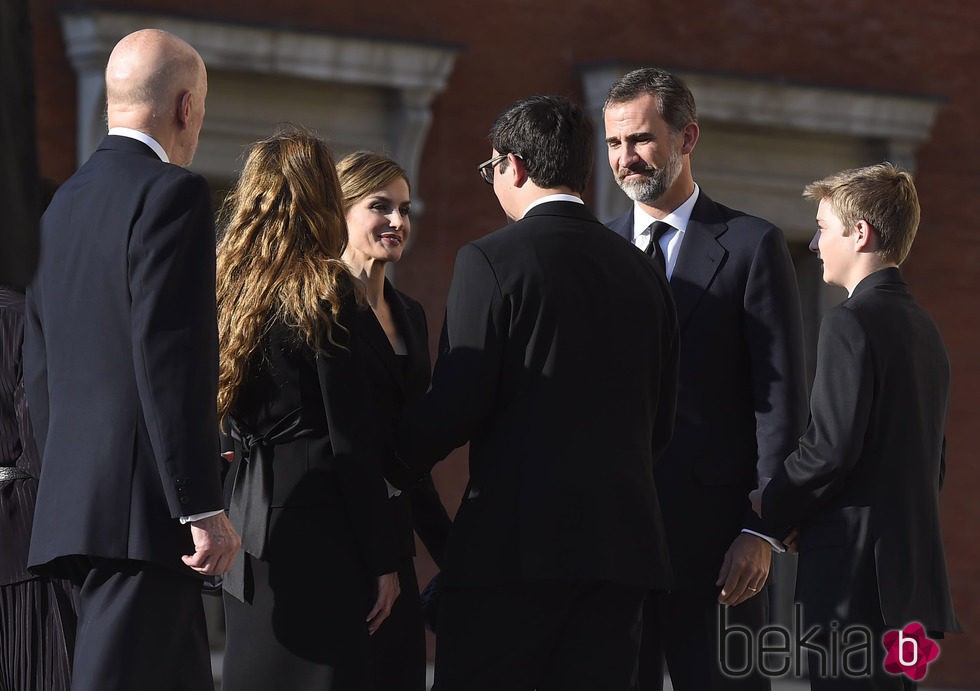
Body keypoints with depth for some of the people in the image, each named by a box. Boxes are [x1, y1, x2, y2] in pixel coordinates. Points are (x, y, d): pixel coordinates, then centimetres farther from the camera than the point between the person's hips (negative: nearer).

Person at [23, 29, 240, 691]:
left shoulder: (63, 203, 18)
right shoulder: (172, 192, -8)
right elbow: (170, 359, -17)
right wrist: (203, 507, -17)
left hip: (72, 505, 9)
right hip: (141, 509, -9)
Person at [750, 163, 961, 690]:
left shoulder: (852, 321, -11)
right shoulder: (922, 326, 18)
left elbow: (830, 447, -18)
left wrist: (768, 512, -4)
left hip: (855, 572, -9)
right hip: (914, 576, 9)